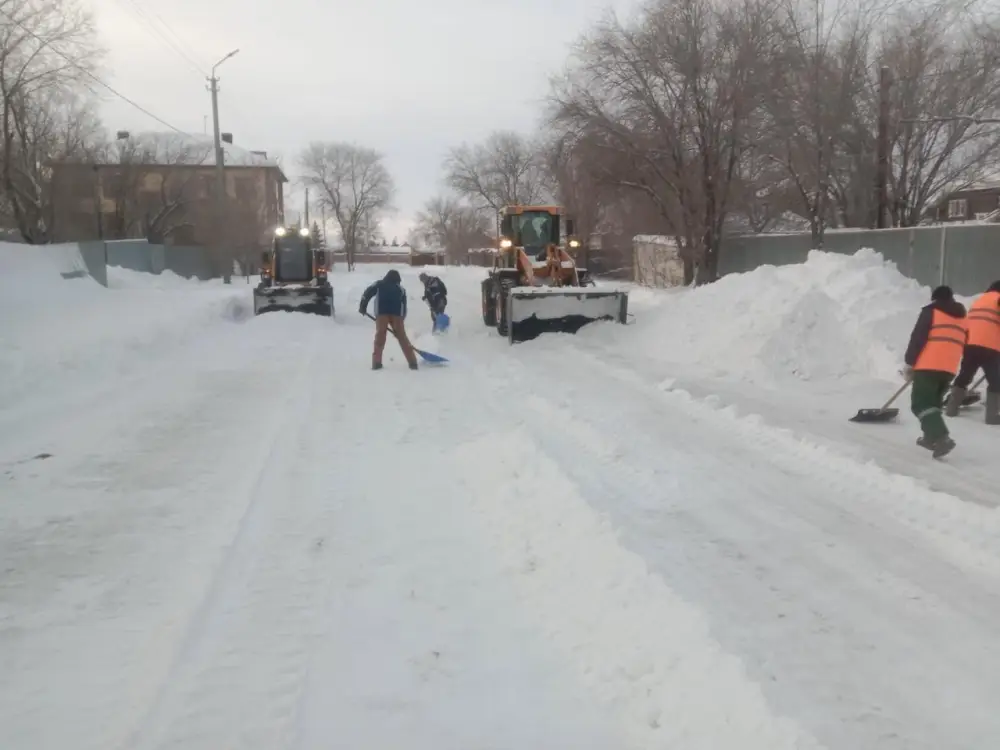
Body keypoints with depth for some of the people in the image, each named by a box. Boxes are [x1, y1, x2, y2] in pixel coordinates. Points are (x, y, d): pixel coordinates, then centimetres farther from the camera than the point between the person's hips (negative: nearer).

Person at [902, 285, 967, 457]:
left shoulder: (930, 311, -1)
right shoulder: (961, 316, 20)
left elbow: (917, 337, -7)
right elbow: (962, 344, 22)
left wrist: (910, 363, -1)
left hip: (929, 366, -7)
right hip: (949, 368, 7)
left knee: (921, 403, -8)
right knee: (933, 402, 23)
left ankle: (942, 438, -23)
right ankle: (931, 437, 25)